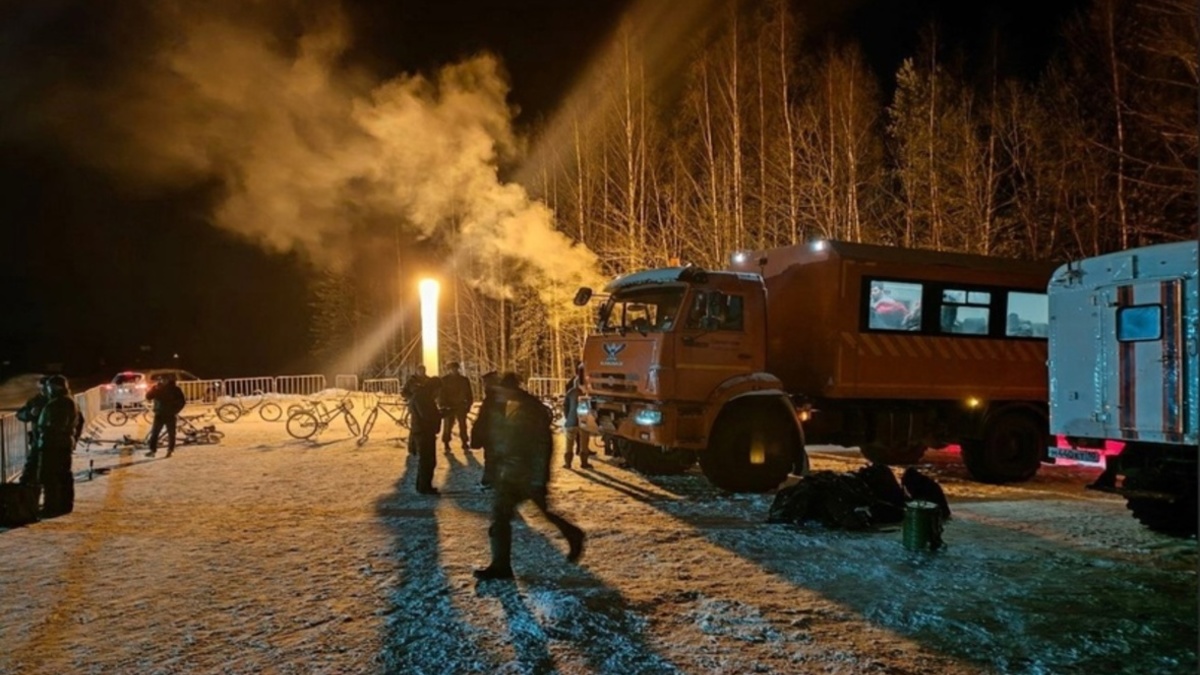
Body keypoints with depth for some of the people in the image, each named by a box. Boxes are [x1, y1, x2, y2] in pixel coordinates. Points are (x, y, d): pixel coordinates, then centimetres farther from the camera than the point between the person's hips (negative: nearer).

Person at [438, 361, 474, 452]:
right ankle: (446, 444, 10)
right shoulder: (444, 380, -4)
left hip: (461, 406, 2)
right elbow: (441, 394, -6)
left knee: (463, 426, 6)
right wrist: (443, 405, -14)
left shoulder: (464, 380, 5)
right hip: (448, 407, -2)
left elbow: (468, 393, 8)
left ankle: (465, 443, 13)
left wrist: (468, 404, 2)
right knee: (447, 426, 2)